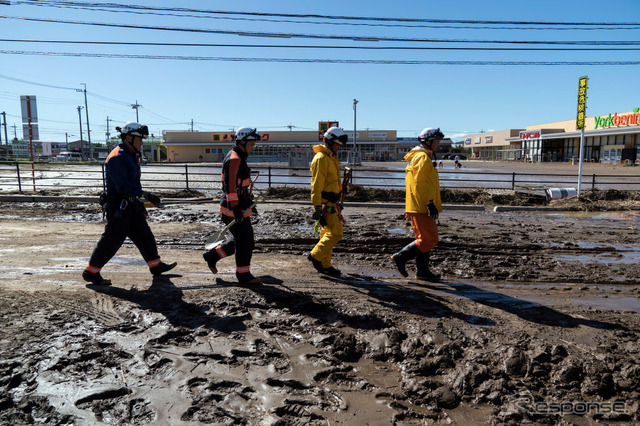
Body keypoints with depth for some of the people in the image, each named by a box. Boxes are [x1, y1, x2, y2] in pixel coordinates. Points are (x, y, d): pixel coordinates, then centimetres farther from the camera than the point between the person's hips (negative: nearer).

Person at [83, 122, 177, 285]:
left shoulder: (131, 155, 14)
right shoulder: (117, 157, -18)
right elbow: (123, 186, -27)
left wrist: (137, 200, 21)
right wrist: (146, 194, -28)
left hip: (130, 204, 10)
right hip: (118, 205, -10)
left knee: (144, 235, 14)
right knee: (112, 240, -5)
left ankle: (156, 265, 25)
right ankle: (91, 272, 7)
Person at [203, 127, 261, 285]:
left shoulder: (240, 158, 18)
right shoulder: (233, 159, -16)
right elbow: (230, 185, -24)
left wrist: (249, 202, 27)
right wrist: (235, 208, -28)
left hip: (241, 208, 10)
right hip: (234, 209, -10)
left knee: (241, 240, 17)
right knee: (245, 241, -3)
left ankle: (212, 255, 29)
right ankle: (244, 275, 9)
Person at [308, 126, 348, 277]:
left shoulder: (331, 157, 18)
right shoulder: (321, 158, -14)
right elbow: (317, 184, -21)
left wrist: (336, 201, 27)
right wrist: (317, 206, -25)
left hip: (330, 202, 10)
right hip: (325, 202, -10)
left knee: (327, 232, 11)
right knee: (336, 232, -10)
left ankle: (325, 265, 17)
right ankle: (316, 256, 0)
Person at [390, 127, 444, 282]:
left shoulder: (416, 157, 21)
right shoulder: (422, 157, -12)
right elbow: (420, 183, -21)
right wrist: (430, 203, -22)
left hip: (416, 206, 11)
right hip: (421, 207, -11)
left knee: (423, 239, 14)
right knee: (430, 239, -7)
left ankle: (422, 271, 19)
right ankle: (401, 257, -4)